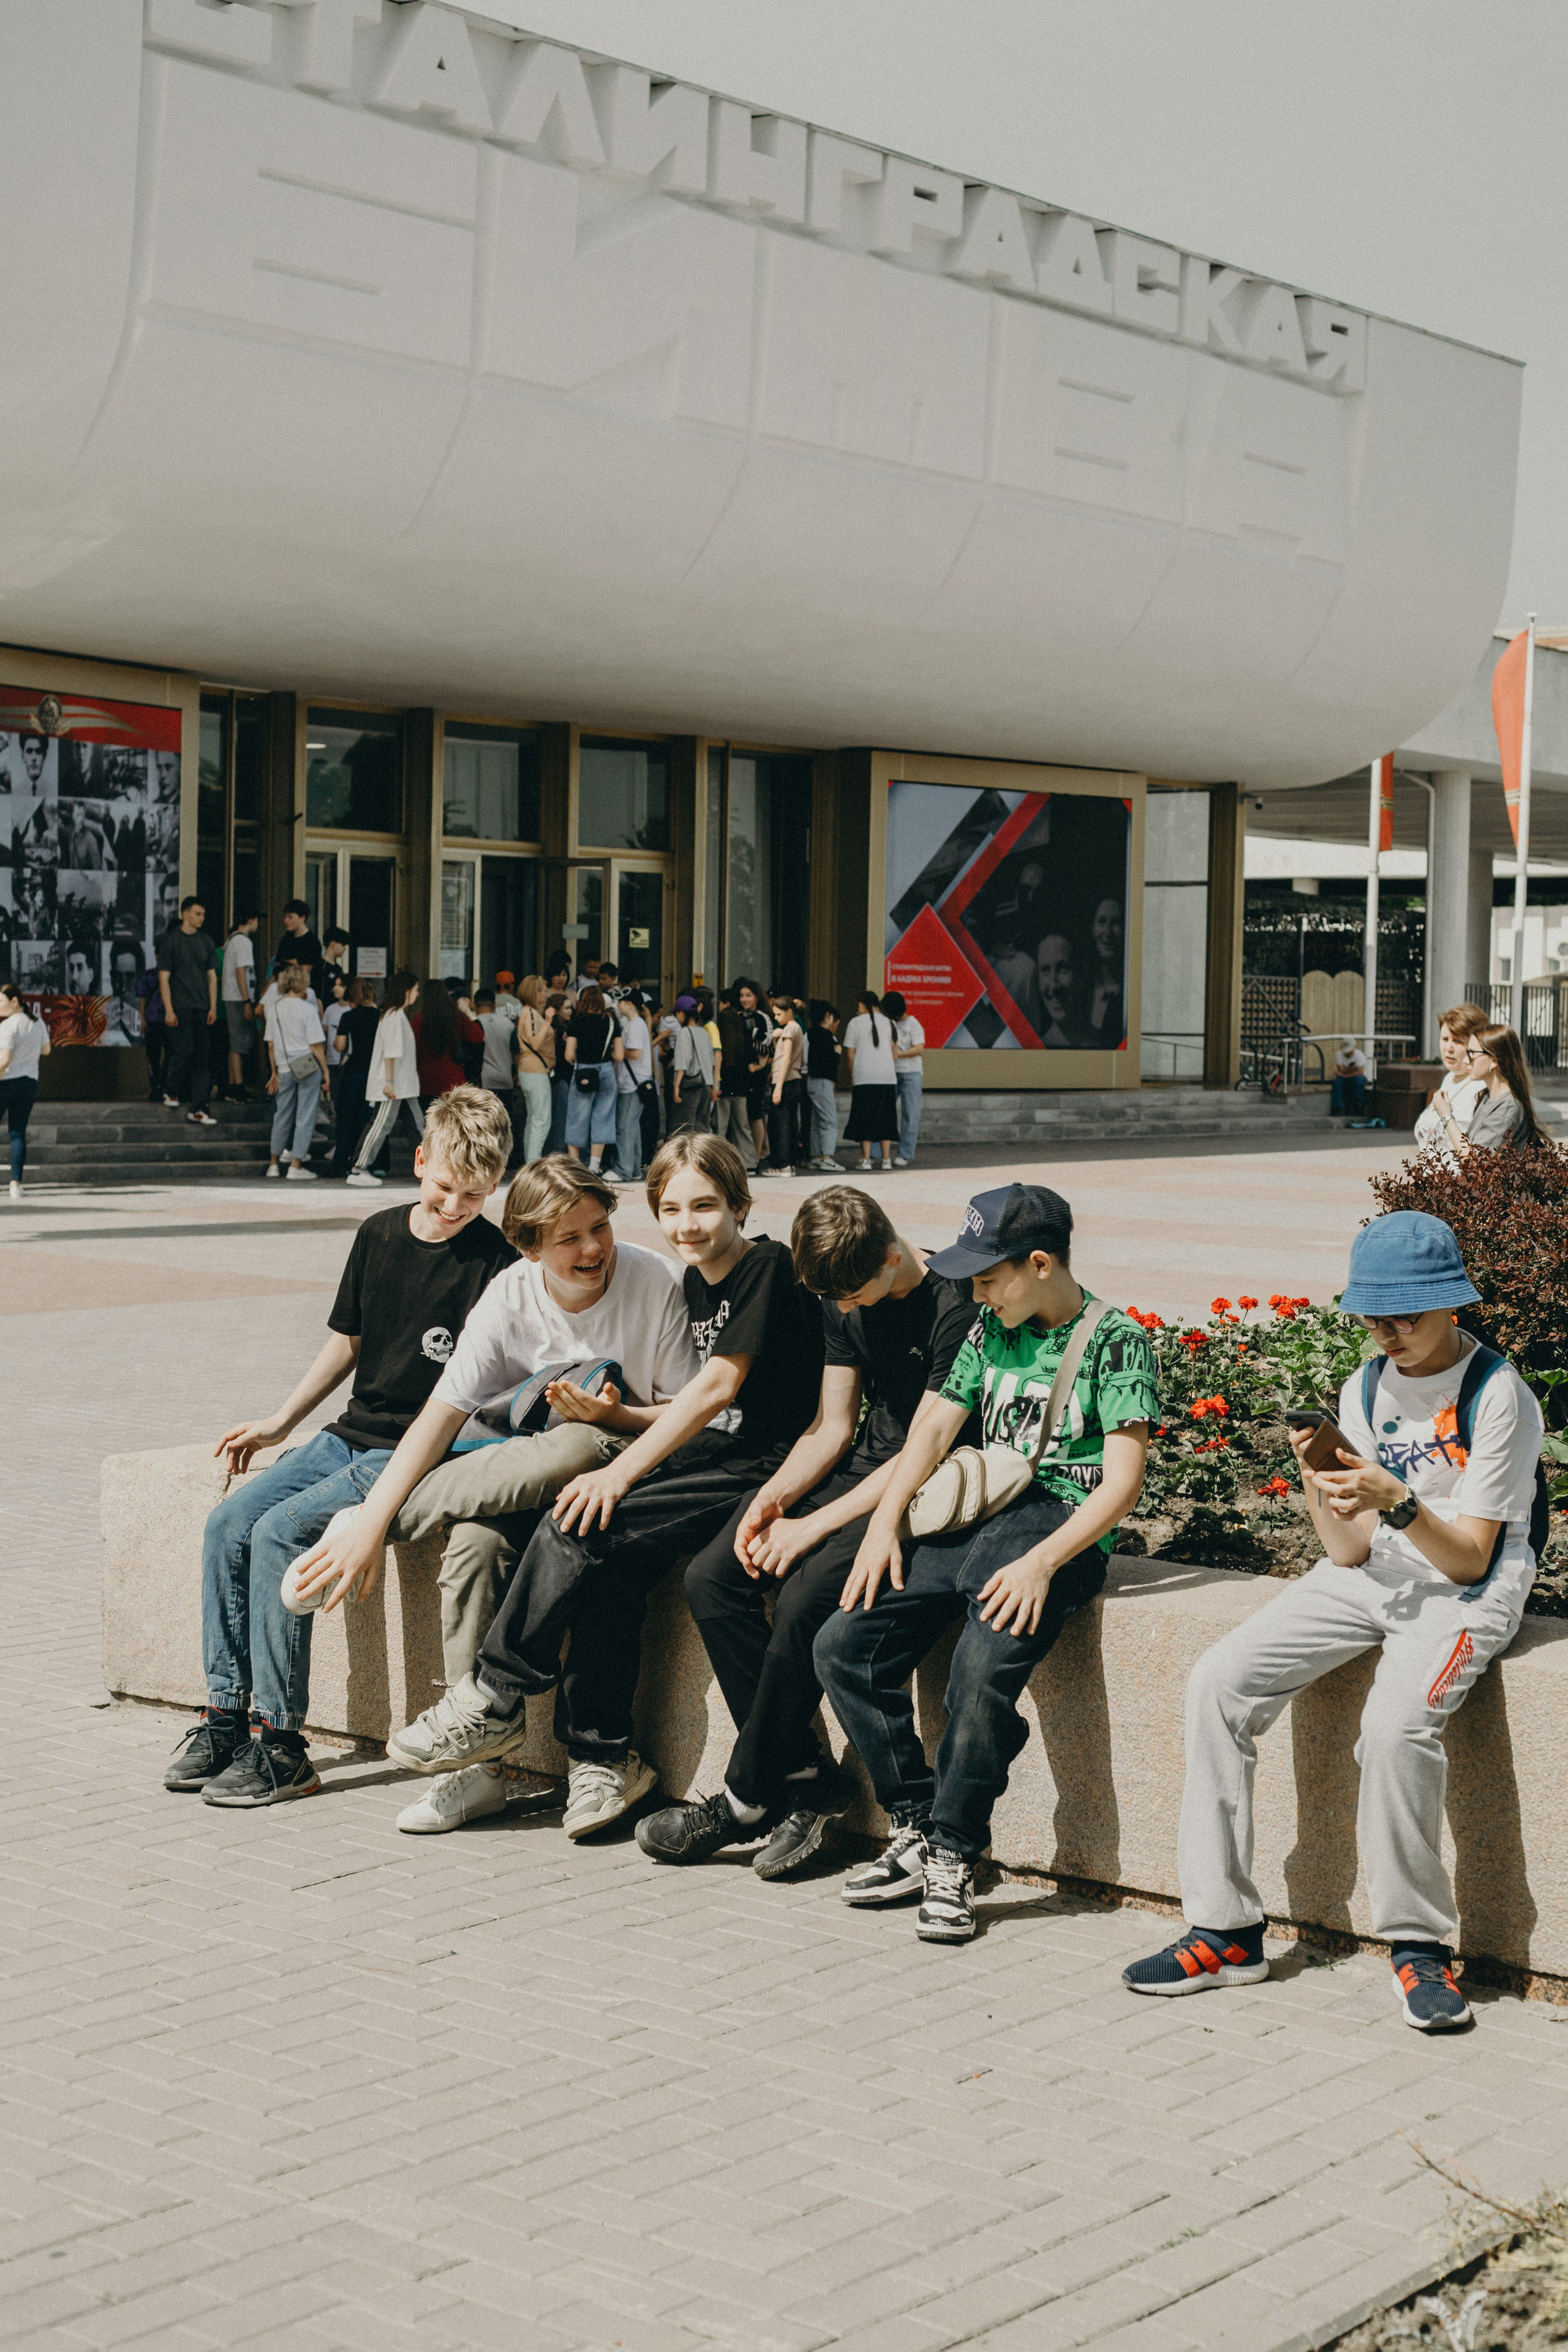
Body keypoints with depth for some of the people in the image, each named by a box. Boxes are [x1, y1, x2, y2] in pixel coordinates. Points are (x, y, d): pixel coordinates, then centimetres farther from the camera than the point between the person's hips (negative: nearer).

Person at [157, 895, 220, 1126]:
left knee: (201, 1057, 1)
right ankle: (172, 1092, 13)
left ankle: (197, 1110, 1)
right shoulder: (171, 940, -2)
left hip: (201, 1009, 5)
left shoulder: (205, 941, 12)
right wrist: (169, 1010, -11)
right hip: (179, 1008, -5)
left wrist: (213, 1007, 7)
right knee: (183, 1051, -13)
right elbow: (164, 978, -5)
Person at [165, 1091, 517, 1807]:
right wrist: (281, 1422, 20)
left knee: (280, 1531, -23)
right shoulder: (378, 1235, 9)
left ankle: (281, 1747, -19)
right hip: (349, 1437, 7)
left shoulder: (496, 1264, -9)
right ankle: (225, 1714, -4)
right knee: (229, 1521, -11)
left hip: (418, 1453, -7)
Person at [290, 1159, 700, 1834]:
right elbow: (444, 1413, -9)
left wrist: (616, 1417, -25)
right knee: (475, 1538, -32)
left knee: (584, 1446, -38)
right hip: (523, 1486, 2)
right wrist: (370, 1523, -19)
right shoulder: (511, 1298, -4)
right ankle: (477, 1762, -25)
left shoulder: (655, 1284, -11)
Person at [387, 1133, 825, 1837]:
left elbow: (718, 1387, -17)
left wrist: (620, 1472, -20)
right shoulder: (694, 1284, 17)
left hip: (756, 1473, -8)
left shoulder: (768, 1269, -9)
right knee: (608, 1562, -20)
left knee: (578, 1531, -21)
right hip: (707, 1458, 8)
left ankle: (496, 1701, -6)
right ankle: (603, 1755, -14)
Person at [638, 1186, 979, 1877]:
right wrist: (771, 1500, -7)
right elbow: (833, 1426, 11)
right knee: (711, 1578, -12)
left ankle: (747, 1799, -10)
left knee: (806, 1600, -30)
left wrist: (812, 1527, -20)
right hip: (858, 1470, 8)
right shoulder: (842, 1300, 7)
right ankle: (807, 1781, -10)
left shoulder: (954, 1306, -18)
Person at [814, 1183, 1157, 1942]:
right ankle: (916, 1829, 0)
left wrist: (1040, 1563, -23)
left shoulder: (1116, 1341, -5)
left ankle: (952, 1859, -15)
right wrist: (884, 1522, 0)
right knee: (841, 1646, -9)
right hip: (976, 1522, 7)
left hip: (1061, 1530, -7)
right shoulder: (992, 1330, 16)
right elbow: (937, 1424, 16)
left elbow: (1122, 1481, -12)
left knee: (983, 1673, -33)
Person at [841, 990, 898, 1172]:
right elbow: (894, 1052, 15)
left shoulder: (856, 1023, -1)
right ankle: (886, 1159, 7)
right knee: (885, 1118, 8)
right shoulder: (887, 1022, 10)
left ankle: (866, 1159, -2)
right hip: (888, 1077, 3)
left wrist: (850, 1079, 8)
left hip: (864, 1078, -3)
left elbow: (850, 1055, -1)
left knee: (865, 1119, 1)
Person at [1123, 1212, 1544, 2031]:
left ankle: (1420, 1946, -14)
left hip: (1467, 1591, -6)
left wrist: (1397, 1500, -28)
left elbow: (1470, 1559, -13)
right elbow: (1350, 1554, 3)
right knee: (1218, 1681, -12)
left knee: (1394, 1723, -35)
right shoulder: (1364, 1389, 6)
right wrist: (1317, 1483, -15)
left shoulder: (1498, 1395, -12)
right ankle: (1225, 1931, -7)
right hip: (1373, 1577, 6)